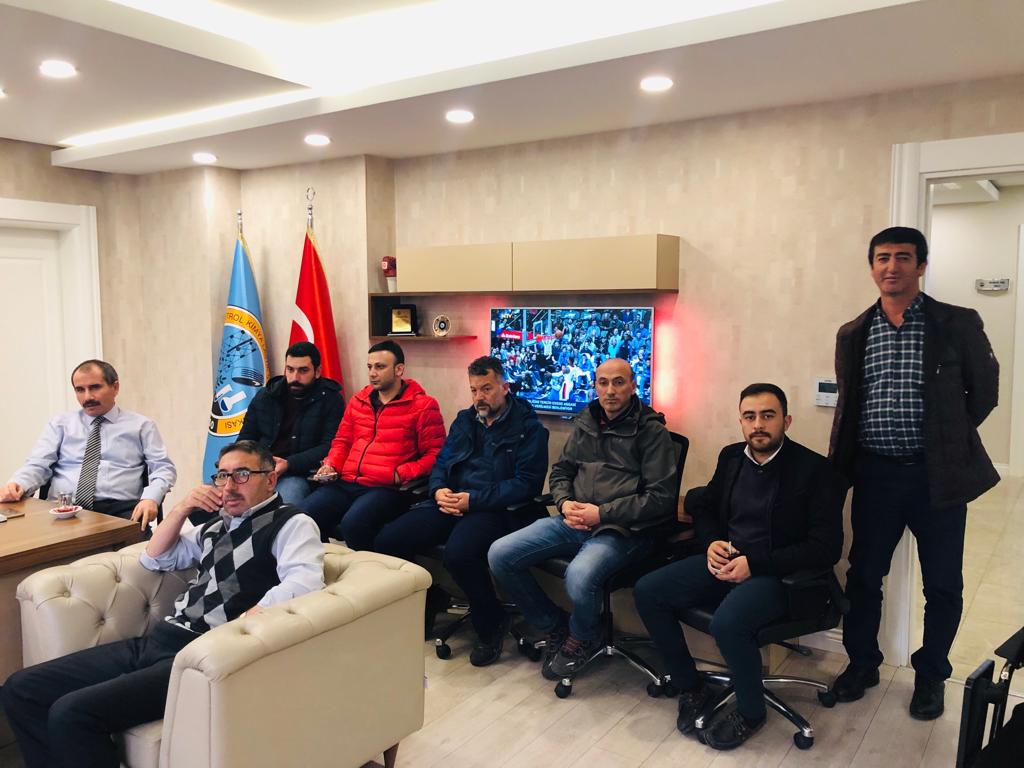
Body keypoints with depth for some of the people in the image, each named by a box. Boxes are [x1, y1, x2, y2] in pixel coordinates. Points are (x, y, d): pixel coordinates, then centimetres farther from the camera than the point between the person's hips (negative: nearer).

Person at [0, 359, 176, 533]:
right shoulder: (60, 423, 21)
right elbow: (38, 465, 13)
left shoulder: (141, 425, 15)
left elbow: (164, 468, 7)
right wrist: (17, 485, -11)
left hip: (119, 511, -2)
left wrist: (151, 498, -14)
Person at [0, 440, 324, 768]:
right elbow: (154, 559, 29)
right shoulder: (218, 526, 21)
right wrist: (181, 509, 12)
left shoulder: (291, 523, -4)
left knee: (70, 713, -22)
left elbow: (304, 582, -22)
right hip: (157, 639, 9)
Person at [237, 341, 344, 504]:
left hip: (300, 473, -4)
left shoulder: (331, 400, 4)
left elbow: (329, 446, -5)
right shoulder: (265, 396, 18)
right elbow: (245, 440, 21)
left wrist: (289, 464, -18)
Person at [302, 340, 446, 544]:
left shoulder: (423, 406, 1)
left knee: (353, 523, -33)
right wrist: (331, 465, 10)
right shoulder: (358, 400, 20)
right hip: (346, 484, 6)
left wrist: (401, 474, -14)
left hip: (387, 489, -5)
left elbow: (434, 454, -2)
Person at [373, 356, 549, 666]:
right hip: (451, 503, 6)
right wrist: (439, 490, -3)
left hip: (497, 509, -6)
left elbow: (527, 482, -10)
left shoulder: (528, 427, -1)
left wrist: (473, 500, -17)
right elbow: (442, 462, 22)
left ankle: (491, 625, -7)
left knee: (459, 553, -37)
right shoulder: (464, 419, 19)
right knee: (386, 541, -14)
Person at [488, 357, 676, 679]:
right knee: (499, 555, -9)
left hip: (621, 529, -6)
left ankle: (582, 638, 2)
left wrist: (602, 513, -13)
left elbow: (661, 497, -9)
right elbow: (560, 471, 23)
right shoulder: (584, 423, 14)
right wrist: (565, 503, 0)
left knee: (579, 578, -36)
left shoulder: (651, 431, -3)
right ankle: (554, 625, 12)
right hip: (574, 521, 6)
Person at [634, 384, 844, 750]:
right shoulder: (731, 456, 8)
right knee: (646, 592, -9)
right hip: (725, 561, 7)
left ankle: (750, 711, -2)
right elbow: (704, 507, 21)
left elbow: (826, 548, -15)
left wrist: (754, 564, -20)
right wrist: (712, 544, -1)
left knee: (727, 622, -34)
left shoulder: (815, 469, -10)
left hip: (777, 572, -6)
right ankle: (690, 688, 9)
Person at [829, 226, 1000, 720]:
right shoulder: (853, 334, 6)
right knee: (863, 576, 12)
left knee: (943, 585, 10)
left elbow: (983, 391, 4)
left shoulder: (959, 324, -3)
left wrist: (948, 438, 3)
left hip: (938, 475, -2)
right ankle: (861, 664, 32)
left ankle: (931, 675, 31)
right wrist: (839, 466, 5)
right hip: (876, 474, 2)